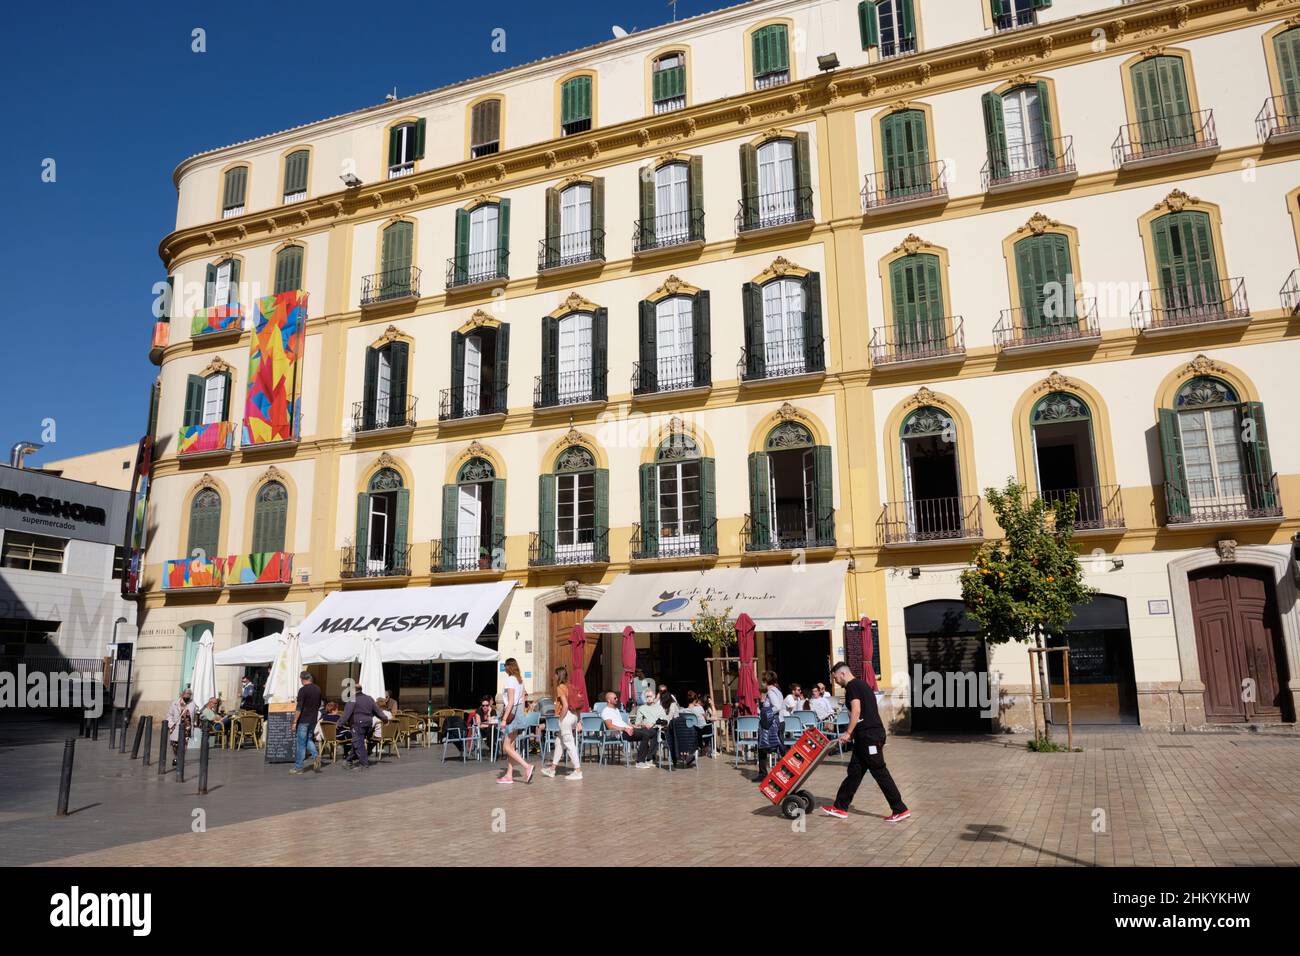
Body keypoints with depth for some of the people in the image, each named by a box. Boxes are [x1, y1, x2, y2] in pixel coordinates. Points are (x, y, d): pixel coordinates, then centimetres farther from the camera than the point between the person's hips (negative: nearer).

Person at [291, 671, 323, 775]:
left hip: (303, 720, -6)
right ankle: (316, 755, -4)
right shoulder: (318, 689, 7)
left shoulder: (303, 690, -14)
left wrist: (295, 722, -13)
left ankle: (298, 767, 7)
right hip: (313, 720, 6)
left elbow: (299, 708, -17)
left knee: (300, 744, 2)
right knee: (309, 740, 20)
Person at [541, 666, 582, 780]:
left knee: (569, 744, -4)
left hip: (566, 716, -9)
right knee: (559, 742, 18)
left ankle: (578, 771, -2)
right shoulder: (569, 686, 11)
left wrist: (561, 718, -11)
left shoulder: (560, 687, -12)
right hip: (573, 715, 9)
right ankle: (552, 768, 28)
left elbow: (565, 705, -21)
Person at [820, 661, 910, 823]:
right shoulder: (862, 684, 20)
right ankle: (840, 807, 17)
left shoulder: (852, 686, -9)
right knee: (854, 771, 12)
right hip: (868, 735, 10)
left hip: (869, 735, -10)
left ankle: (900, 810, 0)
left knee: (880, 772, -5)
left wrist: (848, 733, -17)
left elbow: (856, 710, -20)